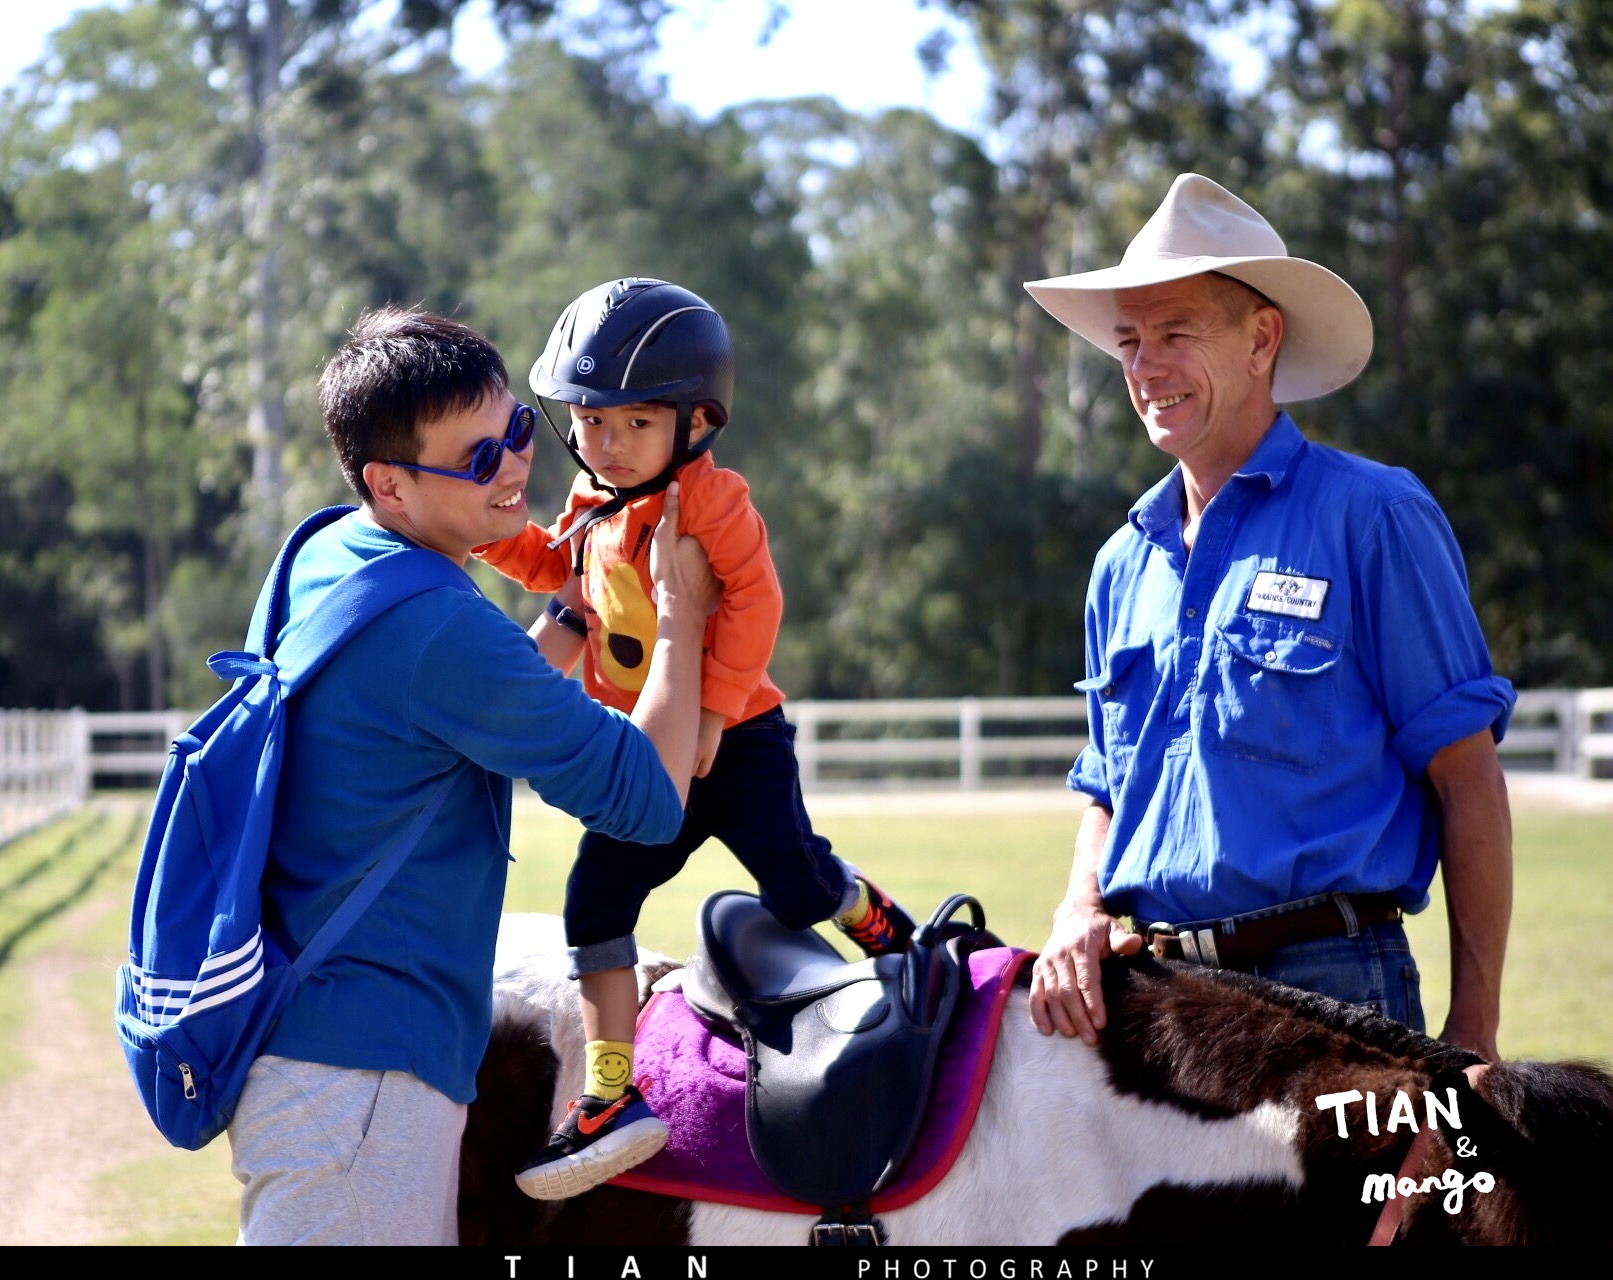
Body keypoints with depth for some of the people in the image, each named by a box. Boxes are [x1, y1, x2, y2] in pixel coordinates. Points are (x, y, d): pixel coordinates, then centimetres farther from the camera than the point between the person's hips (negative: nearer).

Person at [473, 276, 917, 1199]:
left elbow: (753, 603, -21)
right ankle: (614, 1099, -3)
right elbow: (561, 569, 28)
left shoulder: (709, 500, -16)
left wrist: (713, 709, -23)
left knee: (800, 889, -9)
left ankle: (878, 920, 30)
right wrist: (493, 536, 12)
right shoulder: (594, 509, 7)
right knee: (595, 900, -4)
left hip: (735, 742, -6)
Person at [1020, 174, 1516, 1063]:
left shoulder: (1372, 519, -3)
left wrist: (1472, 1032, -11)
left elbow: (1467, 780, -6)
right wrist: (1079, 913, -1)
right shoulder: (1125, 565, 15)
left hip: (1328, 985, -5)